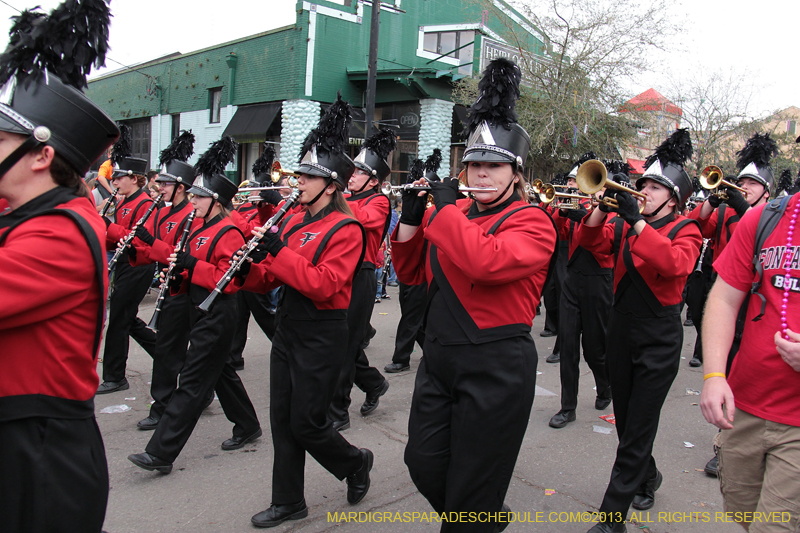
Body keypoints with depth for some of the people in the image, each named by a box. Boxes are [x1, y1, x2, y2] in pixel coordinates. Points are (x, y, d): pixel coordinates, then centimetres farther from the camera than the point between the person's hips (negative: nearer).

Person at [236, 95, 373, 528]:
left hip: (321, 337, -8)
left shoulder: (346, 229, -14)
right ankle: (288, 502, 28)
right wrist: (248, 270, -10)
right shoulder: (295, 220, 9)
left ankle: (356, 463, 30)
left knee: (306, 424, 1)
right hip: (287, 328, 8)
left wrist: (278, 251, -27)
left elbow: (323, 285, -25)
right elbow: (272, 277, 11)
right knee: (282, 419, 13)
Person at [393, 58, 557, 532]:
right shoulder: (452, 214, 8)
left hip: (497, 369, -6)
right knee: (424, 463, 15)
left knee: (471, 488, 7)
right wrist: (412, 217, 0)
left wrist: (447, 207, -19)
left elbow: (486, 262, -31)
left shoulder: (532, 222, -10)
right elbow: (412, 274, 12)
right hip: (440, 358, 7)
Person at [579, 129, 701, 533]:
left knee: (637, 430, -2)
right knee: (626, 421, 17)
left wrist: (636, 220, -28)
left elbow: (674, 264, -26)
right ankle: (648, 478, 43)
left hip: (658, 339, -5)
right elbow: (591, 241, -4)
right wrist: (605, 208, -18)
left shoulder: (685, 231, -6)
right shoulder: (626, 226, 8)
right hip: (621, 329, 5)